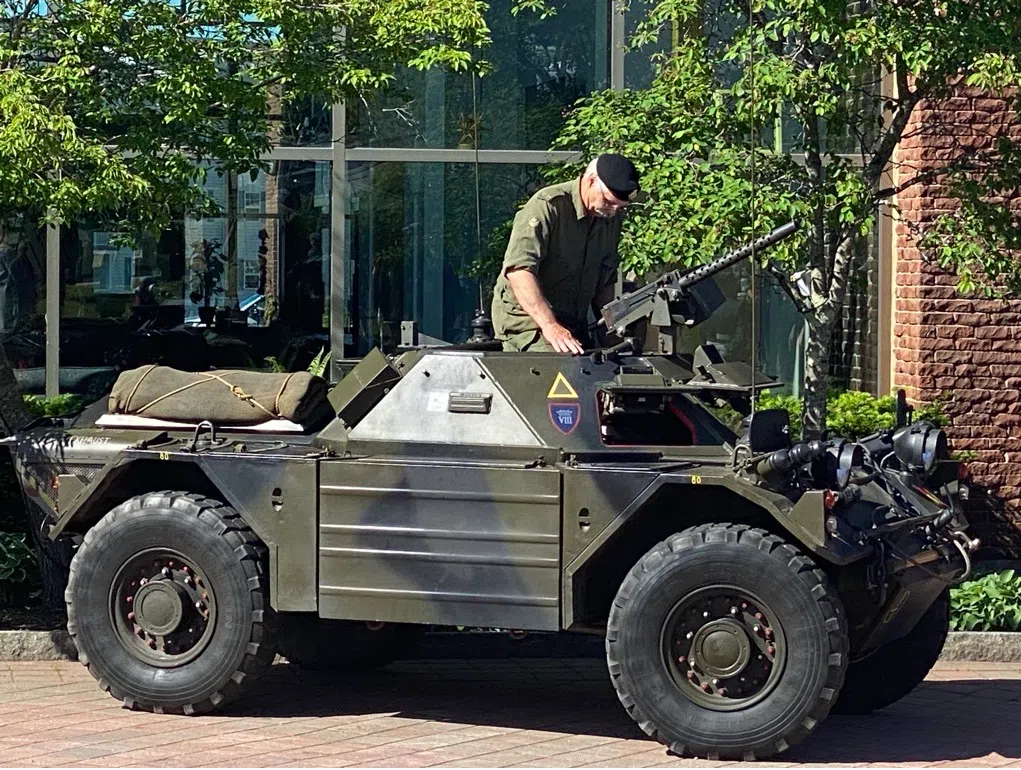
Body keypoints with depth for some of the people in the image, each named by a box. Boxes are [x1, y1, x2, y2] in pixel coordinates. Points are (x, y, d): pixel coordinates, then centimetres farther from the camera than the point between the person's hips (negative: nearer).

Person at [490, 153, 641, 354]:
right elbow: (518, 270, -30)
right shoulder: (548, 206, -18)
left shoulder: (610, 217, 6)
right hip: (527, 319, -7)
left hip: (575, 324, 8)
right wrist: (550, 326, -38)